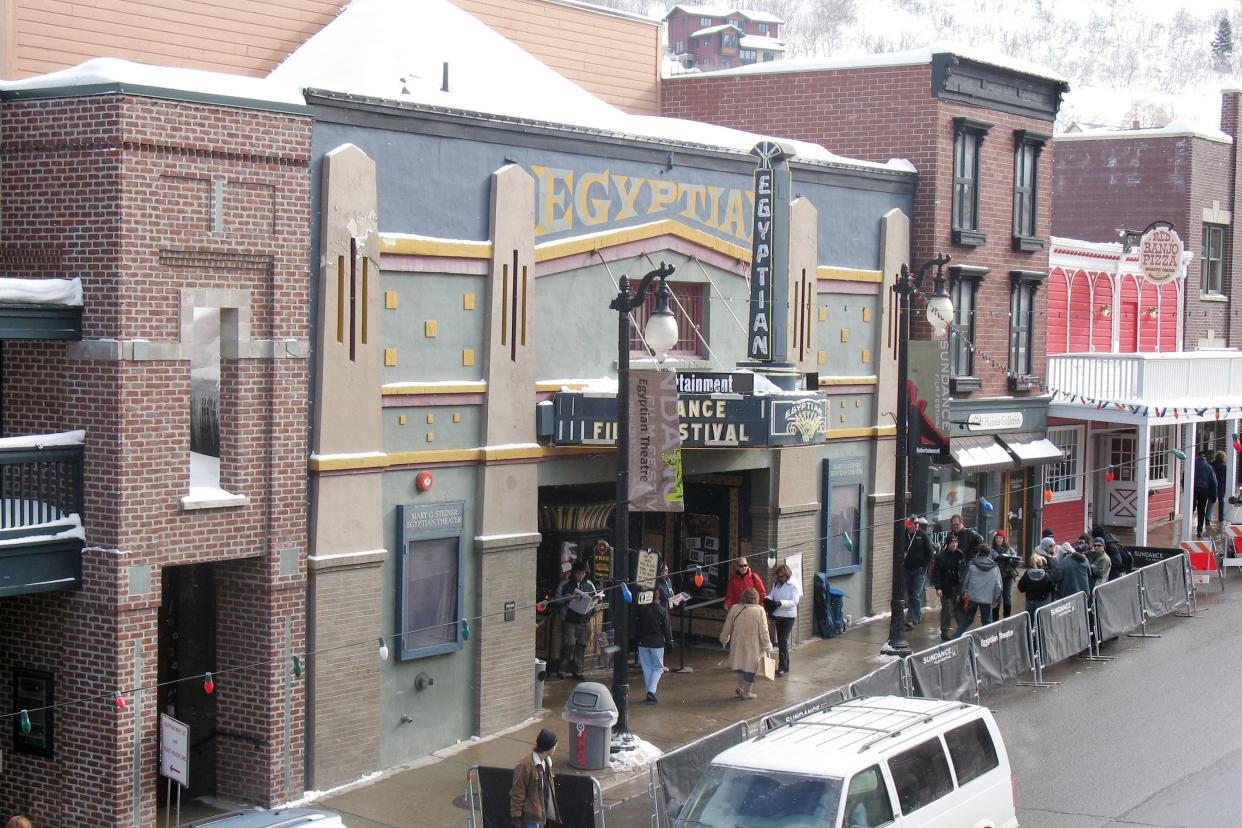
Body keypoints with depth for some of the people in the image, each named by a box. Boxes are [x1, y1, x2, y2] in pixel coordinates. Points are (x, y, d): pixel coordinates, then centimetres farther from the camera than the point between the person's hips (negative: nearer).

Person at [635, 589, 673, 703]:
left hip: (643, 642, 3)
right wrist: (669, 642, 3)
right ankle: (651, 691, -10)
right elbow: (667, 628, -5)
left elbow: (637, 626, 6)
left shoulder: (641, 609, -3)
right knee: (658, 668, 7)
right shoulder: (662, 611, -9)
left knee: (647, 668, 12)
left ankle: (649, 693, 13)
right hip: (657, 643, -3)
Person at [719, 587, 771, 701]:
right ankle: (747, 692, 16)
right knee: (750, 668, 9)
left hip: (738, 644, 3)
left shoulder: (734, 609, -5)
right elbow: (763, 631, -12)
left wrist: (724, 639, 21)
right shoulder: (759, 610, -13)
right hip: (753, 646, -3)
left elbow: (727, 627, 4)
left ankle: (740, 688, 24)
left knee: (742, 666, 22)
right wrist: (767, 646, -4)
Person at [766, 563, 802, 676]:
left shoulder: (794, 585, -13)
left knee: (783, 641, -10)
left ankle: (782, 666, -4)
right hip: (778, 615, 6)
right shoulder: (776, 583, 5)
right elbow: (772, 594, 9)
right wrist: (768, 599, -15)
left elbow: (794, 602, -19)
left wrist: (780, 603, -32)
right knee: (780, 641, 13)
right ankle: (785, 664, 24)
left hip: (788, 616, -6)